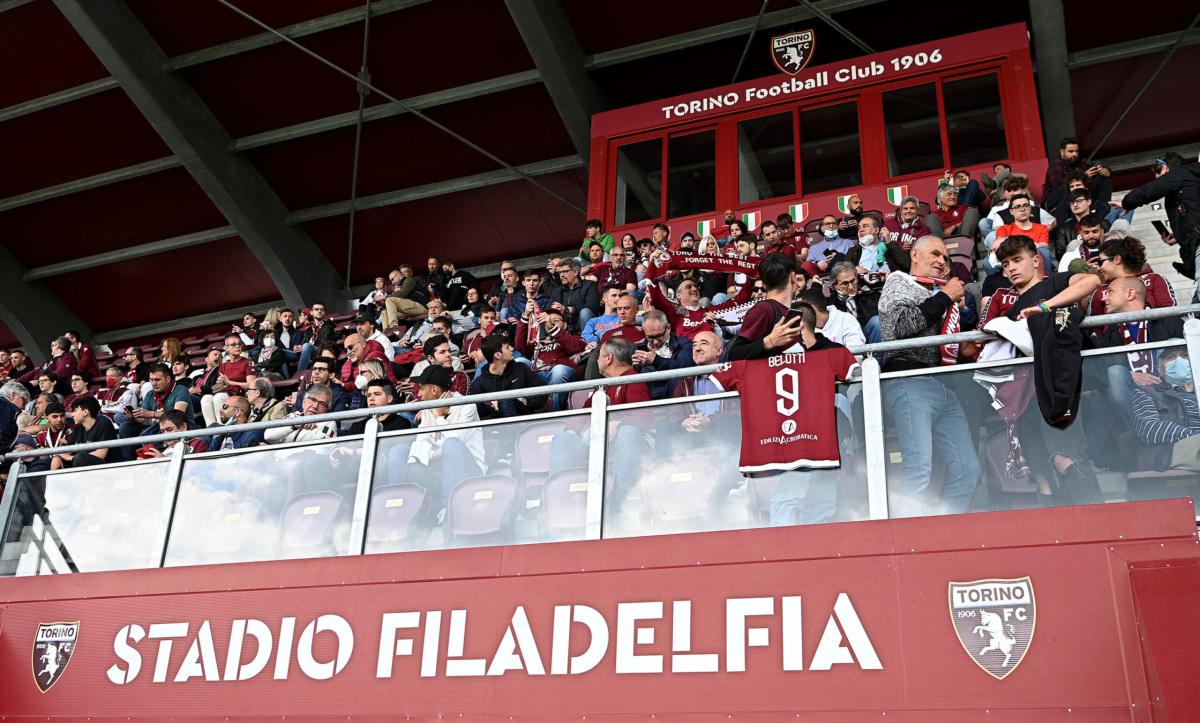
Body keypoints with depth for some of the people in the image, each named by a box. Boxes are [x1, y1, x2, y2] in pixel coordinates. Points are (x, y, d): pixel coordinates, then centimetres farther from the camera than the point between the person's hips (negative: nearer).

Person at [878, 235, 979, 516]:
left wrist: (961, 299, 20)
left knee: (967, 469, 1)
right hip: (910, 384, -8)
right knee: (919, 466, -21)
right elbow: (902, 323, -13)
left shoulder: (937, 292, 27)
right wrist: (946, 296, -4)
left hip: (945, 387, 8)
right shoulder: (898, 283, 8)